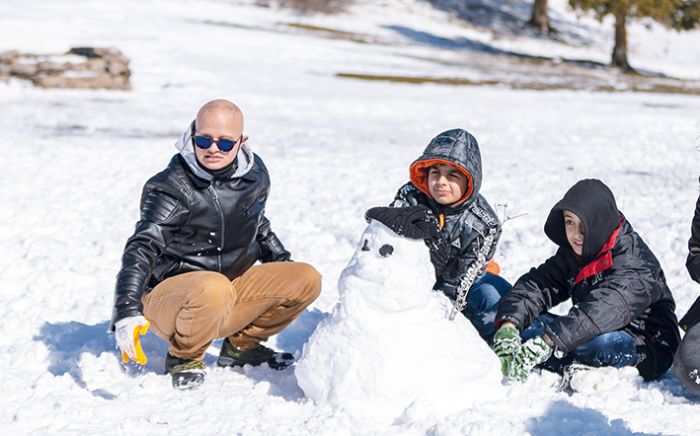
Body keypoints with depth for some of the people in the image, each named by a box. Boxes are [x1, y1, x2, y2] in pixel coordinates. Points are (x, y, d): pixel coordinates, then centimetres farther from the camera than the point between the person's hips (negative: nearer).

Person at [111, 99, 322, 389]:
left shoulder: (255, 175, 0)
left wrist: (282, 261, 23)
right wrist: (127, 311, -42)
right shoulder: (172, 189, -19)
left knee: (307, 279, -7)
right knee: (214, 288, -40)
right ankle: (183, 356, -9)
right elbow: (142, 248, -29)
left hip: (231, 300, 6)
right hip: (169, 297, -6)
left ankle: (241, 344, 12)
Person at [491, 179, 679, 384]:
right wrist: (508, 326, -30)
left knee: (604, 341, -41)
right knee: (524, 321, -12)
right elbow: (534, 286, -9)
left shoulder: (636, 265, -22)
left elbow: (603, 310, -38)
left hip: (646, 351, -7)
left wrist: (546, 343, -49)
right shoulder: (571, 255, 2)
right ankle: (570, 369, -27)